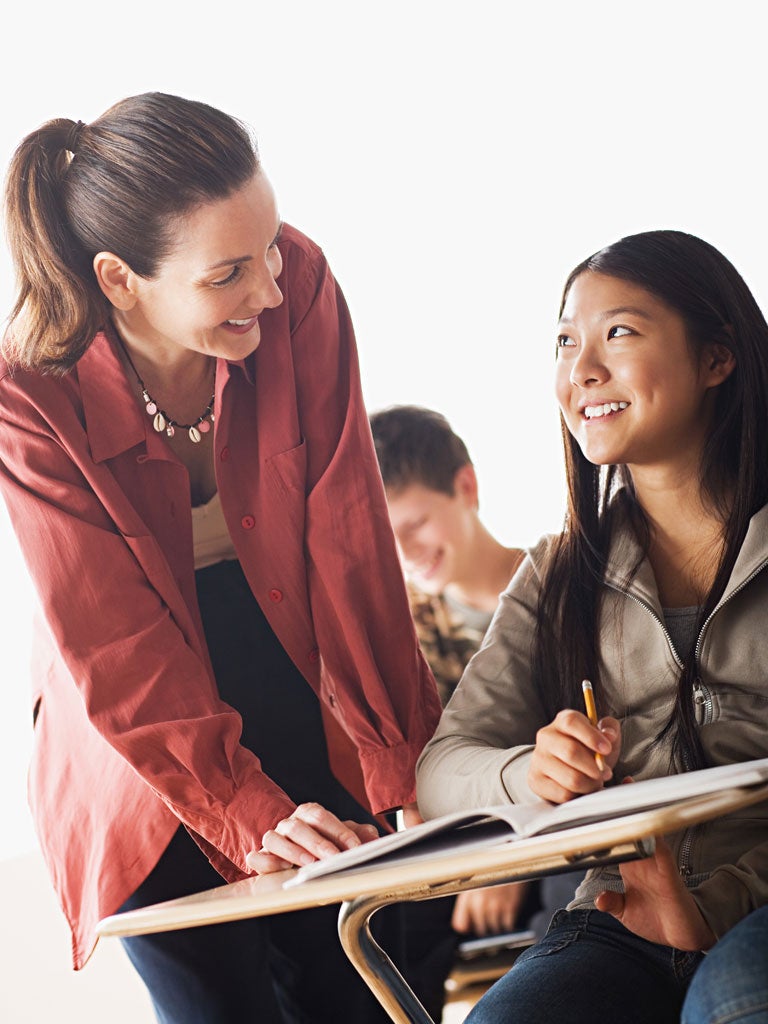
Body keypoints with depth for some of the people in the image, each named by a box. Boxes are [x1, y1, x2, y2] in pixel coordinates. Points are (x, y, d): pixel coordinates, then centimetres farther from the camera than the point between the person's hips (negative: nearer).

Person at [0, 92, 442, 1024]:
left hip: (310, 713, 2)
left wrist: (410, 766, -14)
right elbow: (114, 648, -19)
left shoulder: (296, 283, -17)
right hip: (144, 778, -2)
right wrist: (244, 814, -27)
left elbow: (349, 545, -14)